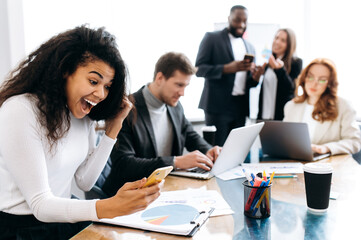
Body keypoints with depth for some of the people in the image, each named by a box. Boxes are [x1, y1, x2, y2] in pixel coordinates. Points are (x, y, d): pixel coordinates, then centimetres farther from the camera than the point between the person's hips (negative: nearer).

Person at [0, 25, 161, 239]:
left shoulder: (83, 113, 2)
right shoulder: (20, 111, -20)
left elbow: (85, 181, 1)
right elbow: (40, 205, -22)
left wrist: (114, 127, -4)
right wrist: (110, 208, -37)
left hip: (65, 218, 7)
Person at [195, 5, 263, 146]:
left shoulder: (250, 47, 18)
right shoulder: (212, 38, 2)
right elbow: (199, 69, -6)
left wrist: (255, 77, -4)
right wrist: (227, 68, -20)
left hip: (240, 108, 5)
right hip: (218, 106, -5)